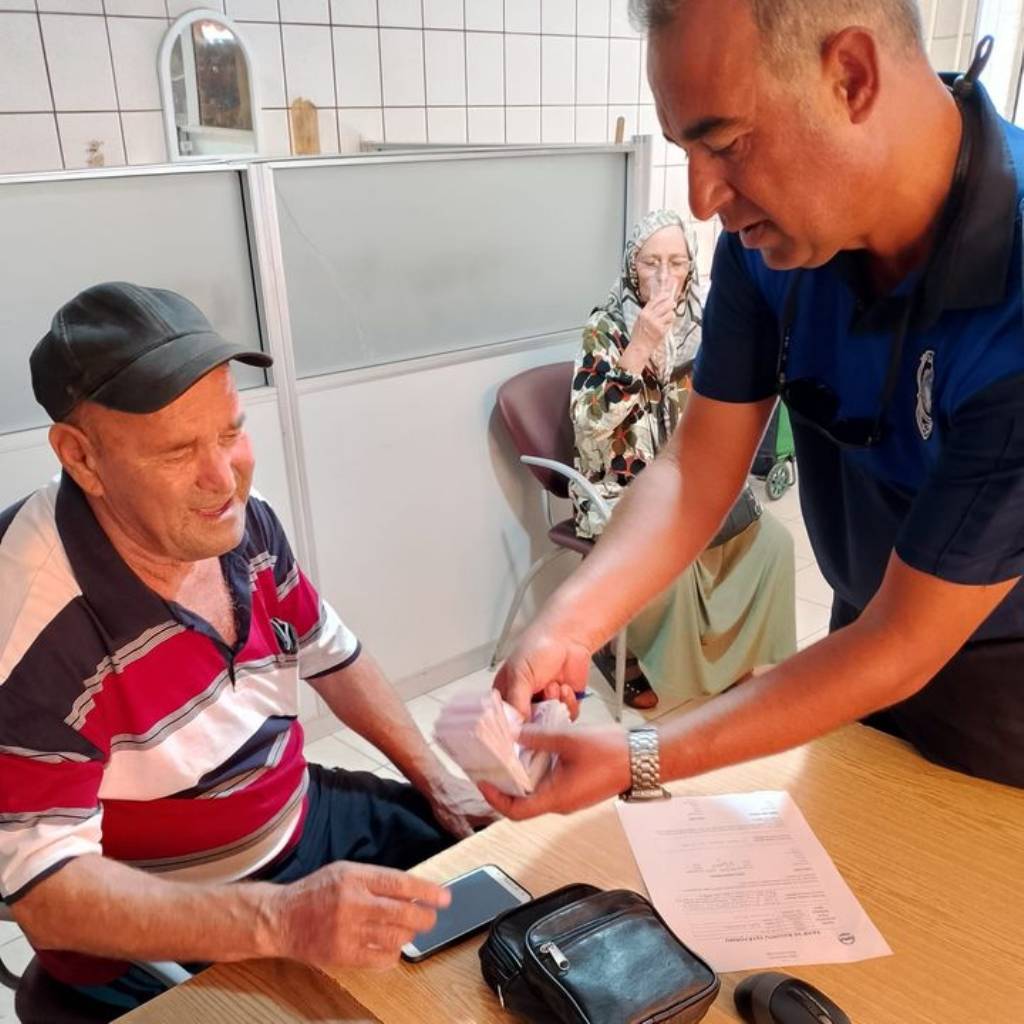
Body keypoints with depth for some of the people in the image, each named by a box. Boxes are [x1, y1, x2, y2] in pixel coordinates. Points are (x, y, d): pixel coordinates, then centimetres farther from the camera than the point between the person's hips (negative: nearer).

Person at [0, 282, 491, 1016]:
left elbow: (333, 657, 7)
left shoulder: (243, 524, -9)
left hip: (301, 820, 7)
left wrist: (437, 778, 5)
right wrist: (281, 920, -40)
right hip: (155, 939, -6)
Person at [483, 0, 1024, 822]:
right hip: (867, 633, 4)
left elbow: (903, 648, -30)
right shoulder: (771, 228, -18)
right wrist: (567, 627, -29)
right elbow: (697, 474, -14)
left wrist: (640, 762, -31)